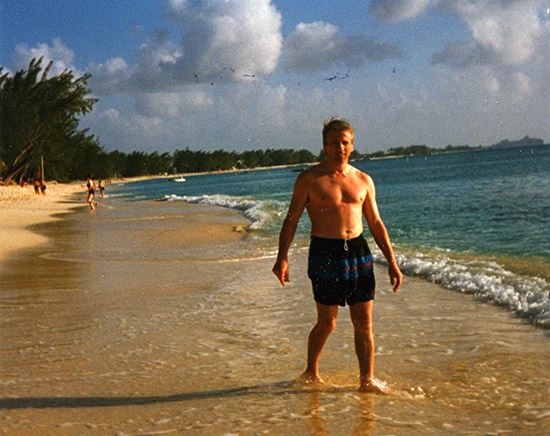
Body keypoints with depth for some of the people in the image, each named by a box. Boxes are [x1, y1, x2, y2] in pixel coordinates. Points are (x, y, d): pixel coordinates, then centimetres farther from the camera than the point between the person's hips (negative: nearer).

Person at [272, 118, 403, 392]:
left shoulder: (363, 180, 11)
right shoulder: (309, 180, 0)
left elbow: (375, 223, 15)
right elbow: (291, 220, 0)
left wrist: (391, 261, 11)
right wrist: (282, 258, -12)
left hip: (358, 251, 4)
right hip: (325, 253, -4)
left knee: (364, 322, 2)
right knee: (326, 323, 1)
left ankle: (367, 379, 10)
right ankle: (311, 372, 23)